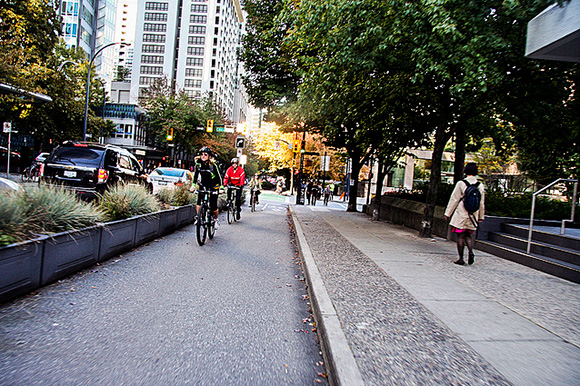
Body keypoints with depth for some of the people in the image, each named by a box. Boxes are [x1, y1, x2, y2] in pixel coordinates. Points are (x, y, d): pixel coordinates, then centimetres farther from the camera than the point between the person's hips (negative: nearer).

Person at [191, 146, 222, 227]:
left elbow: (219, 176, -15)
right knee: (199, 202, -16)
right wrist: (193, 185, -4)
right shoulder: (198, 163, -11)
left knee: (213, 207, -7)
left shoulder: (213, 164, -21)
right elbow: (195, 174, 3)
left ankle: (216, 219, 21)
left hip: (213, 186, -3)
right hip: (203, 185, 3)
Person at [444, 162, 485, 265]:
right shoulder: (481, 186, 2)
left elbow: (454, 200, -6)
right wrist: (481, 217, 20)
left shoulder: (461, 184, -10)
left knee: (460, 236, 2)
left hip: (461, 215, -4)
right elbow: (482, 203, 10)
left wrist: (448, 213, 1)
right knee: (469, 235, 18)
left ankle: (461, 259, 5)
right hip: (473, 217, 4)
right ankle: (470, 251, -4)